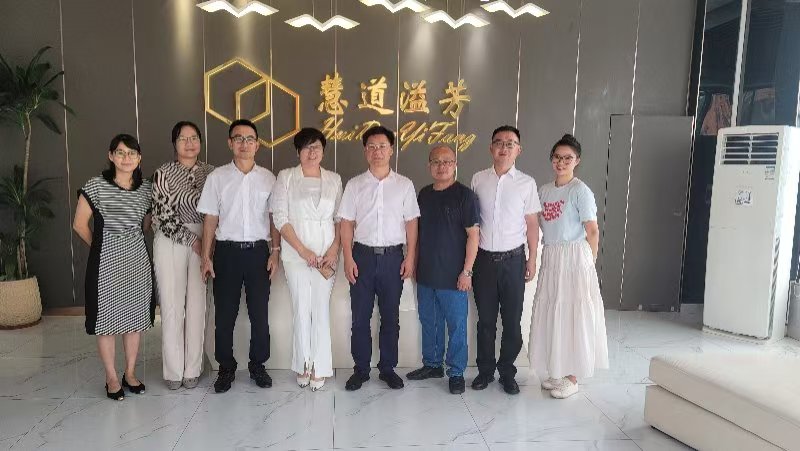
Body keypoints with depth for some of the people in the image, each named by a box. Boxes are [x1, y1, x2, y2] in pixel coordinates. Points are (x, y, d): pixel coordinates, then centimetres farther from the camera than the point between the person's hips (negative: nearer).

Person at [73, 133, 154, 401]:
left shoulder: (146, 188, 4)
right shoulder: (95, 186, -7)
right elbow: (80, 224, -2)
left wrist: (132, 241, 7)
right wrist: (100, 246, 6)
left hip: (137, 259, 4)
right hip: (106, 260, -4)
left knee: (136, 317, 10)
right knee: (107, 318, 3)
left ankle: (130, 373, 25)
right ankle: (112, 378, 18)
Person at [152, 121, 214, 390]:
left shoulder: (210, 173, 7)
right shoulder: (163, 174, -2)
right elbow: (163, 216, -7)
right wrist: (192, 240, -13)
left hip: (203, 241, 2)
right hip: (171, 243, -2)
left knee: (197, 305, 4)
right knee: (171, 305, 1)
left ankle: (192, 369, 15)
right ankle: (173, 370, 14)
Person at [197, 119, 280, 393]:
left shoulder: (267, 178, 5)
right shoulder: (217, 177, 2)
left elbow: (274, 218, 7)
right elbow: (210, 219, 2)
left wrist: (276, 251, 0)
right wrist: (206, 257, -1)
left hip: (258, 250, 1)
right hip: (227, 250, 0)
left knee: (259, 313, 7)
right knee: (224, 314, 6)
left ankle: (258, 365, 24)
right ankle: (226, 368, 23)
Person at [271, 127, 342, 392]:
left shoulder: (334, 180, 9)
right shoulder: (286, 177, 1)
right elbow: (280, 219, -4)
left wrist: (333, 250, -6)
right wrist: (303, 251, -11)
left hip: (326, 254, 2)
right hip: (296, 254, -1)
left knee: (321, 310, 1)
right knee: (301, 310, 2)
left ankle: (319, 369, 12)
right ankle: (304, 365, 17)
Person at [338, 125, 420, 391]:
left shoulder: (404, 185, 3)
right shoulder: (354, 185, 3)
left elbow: (411, 223, 3)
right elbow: (346, 223, 2)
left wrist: (410, 257, -3)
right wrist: (348, 258, -4)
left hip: (393, 256, 0)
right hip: (363, 255, 0)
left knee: (390, 316, 9)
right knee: (360, 316, 6)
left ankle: (388, 368, 23)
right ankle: (360, 369, 20)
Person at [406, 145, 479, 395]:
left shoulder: (464, 195, -8)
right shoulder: (423, 195, 10)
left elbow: (473, 234, -11)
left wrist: (467, 271, -14)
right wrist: (414, 264, 12)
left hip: (453, 276, -6)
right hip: (425, 273, 6)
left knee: (457, 325, 4)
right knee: (429, 322, 16)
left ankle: (456, 373, 18)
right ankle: (432, 364, 33)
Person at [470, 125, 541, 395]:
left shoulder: (527, 183, 0)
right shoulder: (478, 180, 3)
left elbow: (532, 224, 3)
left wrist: (532, 259, 1)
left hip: (513, 260, -1)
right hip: (484, 258, 1)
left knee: (512, 320, 7)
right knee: (485, 319, 9)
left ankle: (507, 372, 22)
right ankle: (485, 370, 24)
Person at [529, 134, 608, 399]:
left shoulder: (580, 191, -9)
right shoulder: (544, 191, 10)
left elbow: (592, 232, -9)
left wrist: (588, 264, -6)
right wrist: (535, 258, 5)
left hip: (574, 258, -6)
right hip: (550, 258, 6)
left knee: (573, 316, 1)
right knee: (551, 315, 10)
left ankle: (572, 377, 13)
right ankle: (557, 371, 24)